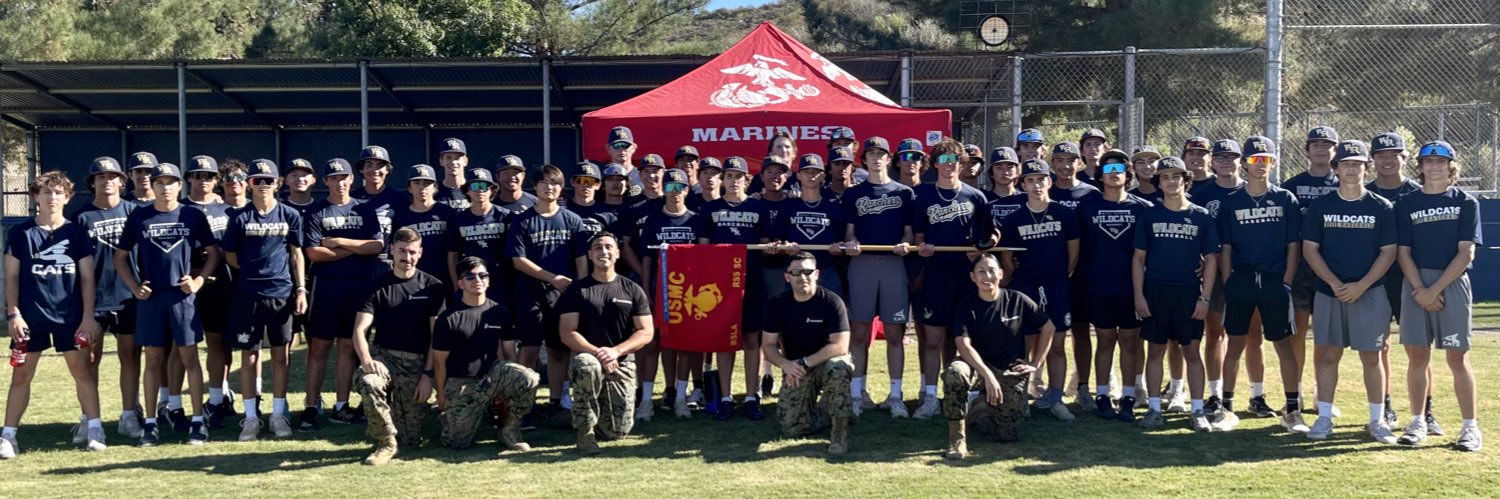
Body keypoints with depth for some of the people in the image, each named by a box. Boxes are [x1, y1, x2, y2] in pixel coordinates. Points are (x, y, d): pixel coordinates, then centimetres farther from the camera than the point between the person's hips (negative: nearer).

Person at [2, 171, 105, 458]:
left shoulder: (77, 232, 4)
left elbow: (87, 277, 4)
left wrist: (88, 316, -1)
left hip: (70, 315, 0)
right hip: (30, 315, 0)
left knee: (82, 370, 1)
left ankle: (93, 428, 9)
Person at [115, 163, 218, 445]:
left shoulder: (193, 217, 2)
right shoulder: (139, 218, 4)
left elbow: (213, 252, 8)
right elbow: (120, 257, 11)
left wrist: (198, 281, -4)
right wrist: (134, 287, 0)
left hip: (182, 296, -1)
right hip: (150, 297, 1)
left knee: (189, 358, 1)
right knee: (153, 359, 6)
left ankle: (198, 421, 6)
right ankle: (150, 423, 13)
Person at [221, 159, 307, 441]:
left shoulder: (290, 215, 3)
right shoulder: (240, 218, 0)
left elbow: (296, 254, 7)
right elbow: (231, 257, 8)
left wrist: (301, 289, 2)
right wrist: (255, 270, 4)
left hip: (282, 293, 1)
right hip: (248, 295, -1)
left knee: (281, 355, 6)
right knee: (249, 357, 3)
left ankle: (278, 414, 15)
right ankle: (251, 416, 11)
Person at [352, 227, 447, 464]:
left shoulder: (433, 287, 5)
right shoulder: (378, 285, 7)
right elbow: (360, 329, -3)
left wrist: (428, 374, -8)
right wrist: (366, 359, -23)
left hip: (416, 363, 0)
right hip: (383, 355, 0)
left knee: (410, 441, -6)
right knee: (367, 381, -38)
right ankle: (386, 442, -16)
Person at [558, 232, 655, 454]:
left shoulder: (633, 290, 6)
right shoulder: (576, 290, 1)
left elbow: (645, 333, 0)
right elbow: (567, 334, -7)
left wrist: (616, 351, -17)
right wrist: (597, 352, -22)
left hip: (622, 363, 2)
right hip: (587, 356, -2)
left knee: (618, 432, -6)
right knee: (587, 367, -40)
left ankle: (597, 414, 32)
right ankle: (585, 430, -19)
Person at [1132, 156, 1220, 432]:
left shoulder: (1201, 216, 3)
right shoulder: (1149, 216, 4)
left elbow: (1211, 259, 4)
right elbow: (1138, 257, 5)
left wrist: (1205, 298, -3)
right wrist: (1138, 295, -3)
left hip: (1189, 292, 0)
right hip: (1154, 291, 1)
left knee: (1191, 351, 4)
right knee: (1155, 350, 5)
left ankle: (1198, 411, 10)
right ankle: (1154, 409, 12)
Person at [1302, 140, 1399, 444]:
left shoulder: (1381, 208, 1)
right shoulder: (1320, 207, 4)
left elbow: (1388, 252, -1)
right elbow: (1309, 249, 2)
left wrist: (1361, 286, -12)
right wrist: (1335, 283, -10)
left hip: (1370, 293, -1)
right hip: (1329, 293, 1)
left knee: (1371, 357, 4)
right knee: (1328, 355, 4)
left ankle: (1377, 421, 12)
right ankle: (1324, 418, 11)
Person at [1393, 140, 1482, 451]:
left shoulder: (1466, 203, 4)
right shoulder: (1407, 204, 9)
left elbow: (1465, 253, -3)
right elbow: (1403, 253, 4)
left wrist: (1435, 289, -11)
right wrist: (1420, 290, -9)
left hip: (1453, 283, -2)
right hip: (1416, 285, 2)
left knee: (1457, 357, -2)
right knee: (1417, 355, 3)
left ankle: (1470, 426, 4)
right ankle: (1418, 422, 12)